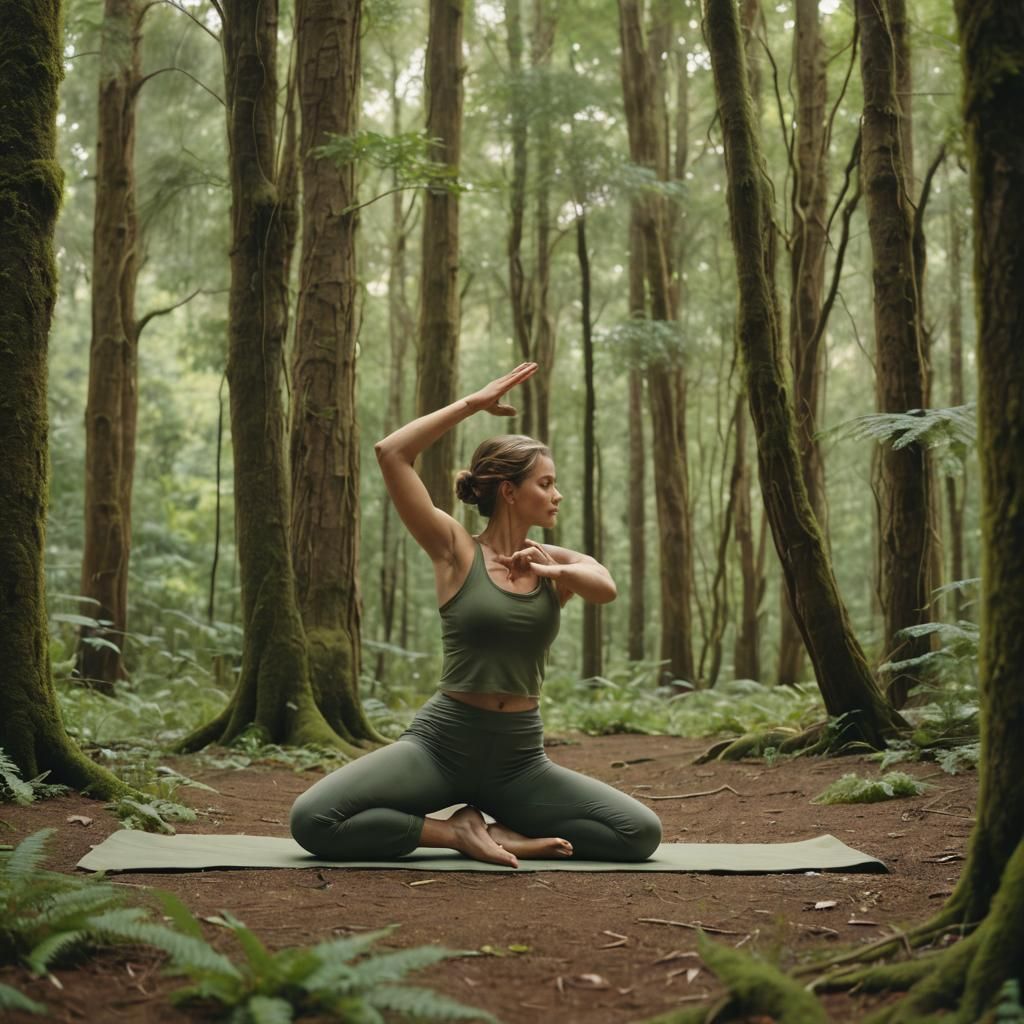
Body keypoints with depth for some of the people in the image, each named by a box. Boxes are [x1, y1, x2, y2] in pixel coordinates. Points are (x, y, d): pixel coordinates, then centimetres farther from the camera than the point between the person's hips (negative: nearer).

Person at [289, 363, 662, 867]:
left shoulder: (554, 563, 8)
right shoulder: (456, 550, -3)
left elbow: (605, 587, -16)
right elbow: (390, 453, -14)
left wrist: (553, 572, -35)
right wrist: (473, 403, -10)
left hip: (518, 757, 3)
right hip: (441, 743, -3)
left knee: (641, 833, -12)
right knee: (311, 820, -25)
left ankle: (502, 830, 1)